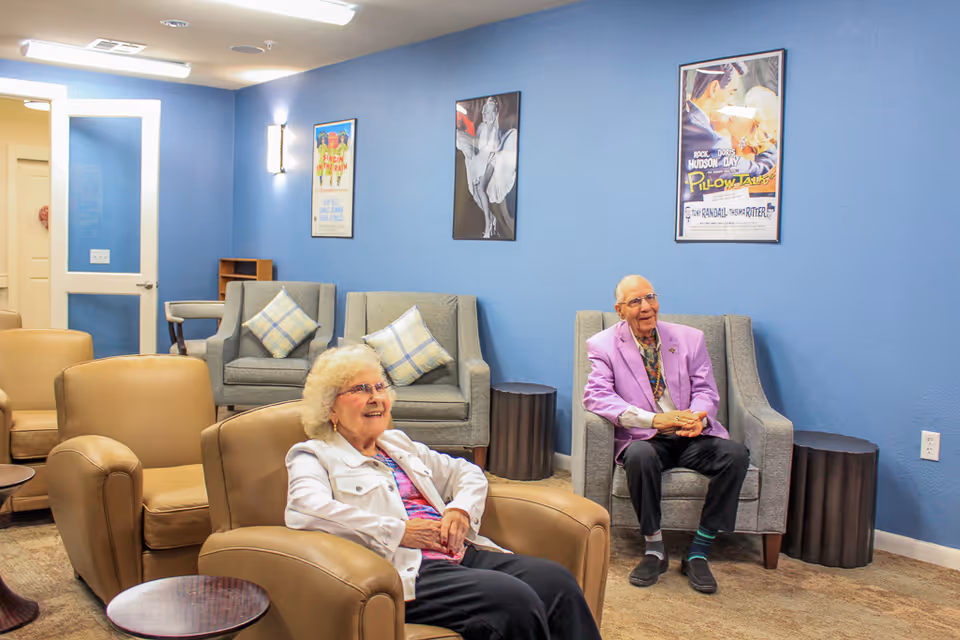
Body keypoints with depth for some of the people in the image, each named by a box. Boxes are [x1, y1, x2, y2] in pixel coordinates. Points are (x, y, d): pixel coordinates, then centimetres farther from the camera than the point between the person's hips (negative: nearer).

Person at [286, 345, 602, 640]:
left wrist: (461, 509, 5)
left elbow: (468, 472, 30)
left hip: (461, 553, 7)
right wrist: (399, 531, -16)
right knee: (515, 601, -30)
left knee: (558, 580, -17)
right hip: (408, 570, -7)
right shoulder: (315, 456, 6)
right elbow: (304, 510, -16)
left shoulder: (398, 444, 26)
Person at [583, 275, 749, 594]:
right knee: (640, 456, -37)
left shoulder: (689, 338, 8)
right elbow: (595, 396, -14)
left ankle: (698, 553, -14)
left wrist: (698, 418, -21)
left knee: (736, 454, -26)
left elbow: (706, 391, 5)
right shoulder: (604, 345, -1)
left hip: (691, 437, 3)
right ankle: (655, 549, -15)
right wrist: (655, 419, -26)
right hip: (644, 438, -3)